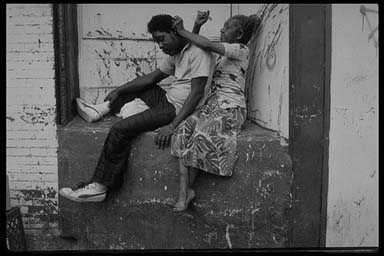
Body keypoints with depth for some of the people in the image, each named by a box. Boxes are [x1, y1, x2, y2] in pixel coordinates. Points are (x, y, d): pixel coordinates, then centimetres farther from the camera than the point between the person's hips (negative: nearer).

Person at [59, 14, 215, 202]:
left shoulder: (199, 53, -17)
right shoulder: (176, 54, 12)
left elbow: (197, 93, -24)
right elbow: (152, 77, 16)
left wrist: (173, 125, -30)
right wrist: (119, 91, 9)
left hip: (177, 110, -9)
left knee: (121, 129, -15)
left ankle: (99, 187, -7)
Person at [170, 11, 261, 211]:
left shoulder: (241, 49, 0)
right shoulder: (221, 51, 23)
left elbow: (207, 45, -15)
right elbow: (194, 46, 26)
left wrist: (182, 31, -7)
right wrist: (197, 26, 8)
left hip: (231, 108, -7)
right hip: (211, 105, 7)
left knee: (202, 135, -30)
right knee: (183, 131, -19)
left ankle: (186, 189, -16)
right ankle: (184, 190, -24)